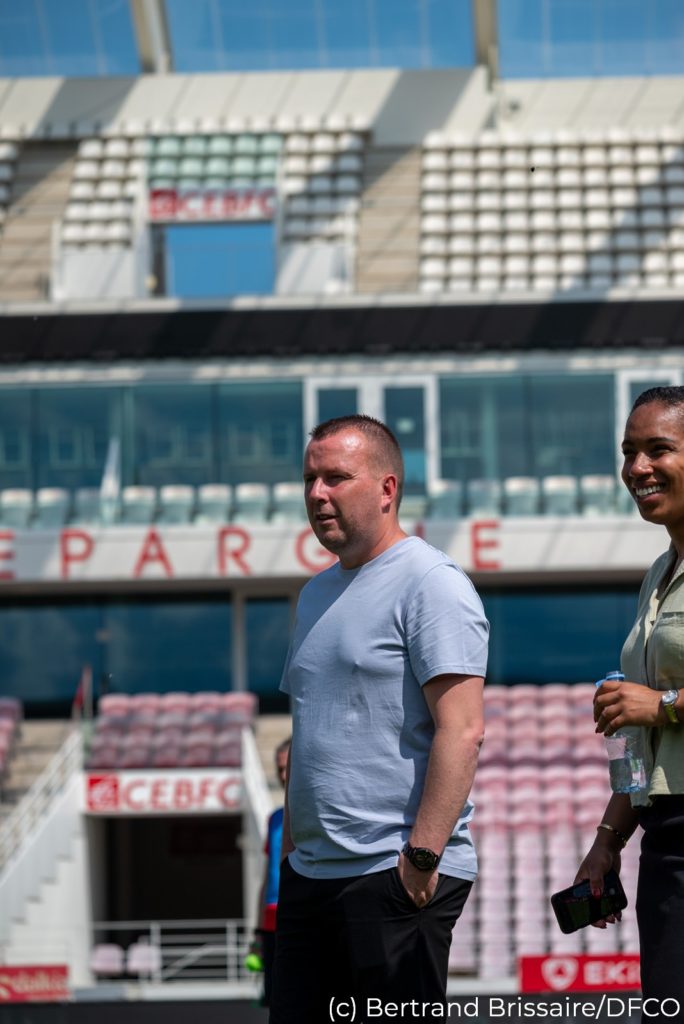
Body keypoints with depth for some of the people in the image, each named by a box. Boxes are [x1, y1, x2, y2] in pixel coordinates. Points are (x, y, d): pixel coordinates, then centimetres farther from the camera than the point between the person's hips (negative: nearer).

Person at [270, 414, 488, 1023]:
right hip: (310, 875, 9)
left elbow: (461, 731, -17)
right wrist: (292, 845, 18)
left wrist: (421, 856, -21)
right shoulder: (317, 595, 19)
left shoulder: (430, 583, -9)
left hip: (397, 879, -9)